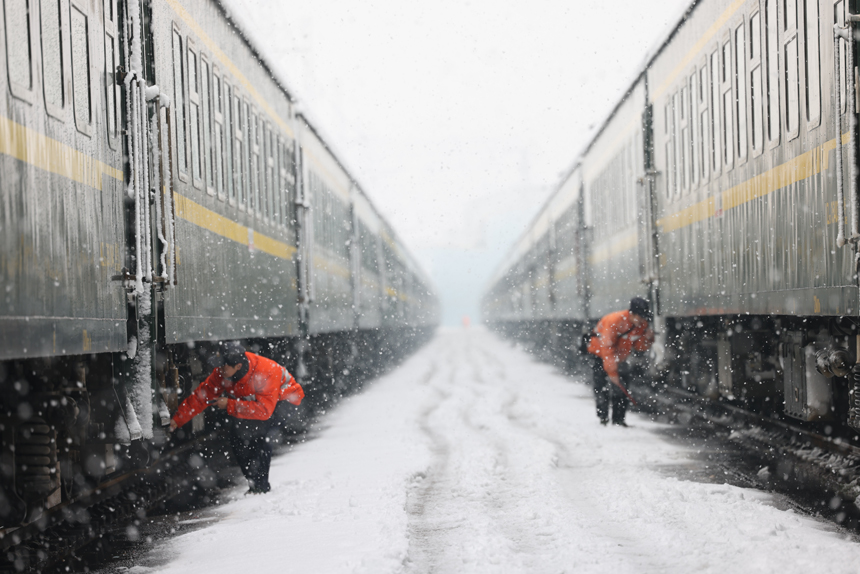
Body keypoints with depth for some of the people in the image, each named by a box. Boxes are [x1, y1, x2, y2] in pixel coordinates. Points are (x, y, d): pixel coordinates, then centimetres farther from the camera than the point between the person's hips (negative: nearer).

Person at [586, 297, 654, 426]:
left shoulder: (642, 325, -10)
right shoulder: (615, 321, -31)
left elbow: (640, 347, -2)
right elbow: (607, 347, -30)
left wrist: (648, 338, -25)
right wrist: (612, 372, -31)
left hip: (619, 357, 6)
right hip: (600, 353, -6)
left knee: (621, 389, -2)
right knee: (602, 387, -13)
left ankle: (618, 419, 2)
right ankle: (603, 418, -5)